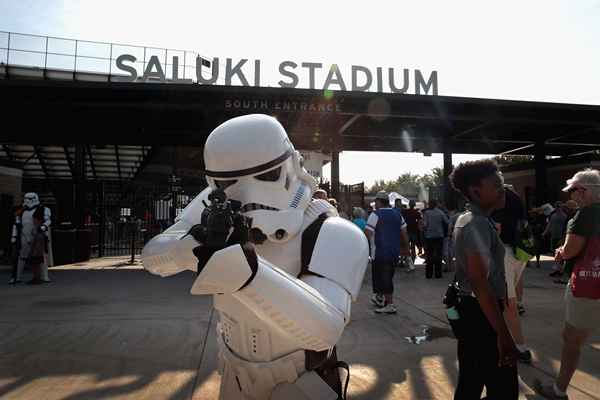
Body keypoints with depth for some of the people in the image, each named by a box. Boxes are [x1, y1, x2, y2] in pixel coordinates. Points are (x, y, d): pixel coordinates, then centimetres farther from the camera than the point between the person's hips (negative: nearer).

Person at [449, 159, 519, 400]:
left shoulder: (466, 220, 12)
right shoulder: (478, 225, -20)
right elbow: (480, 283, -26)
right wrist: (503, 333, -25)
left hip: (469, 310, 10)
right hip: (482, 314, -10)